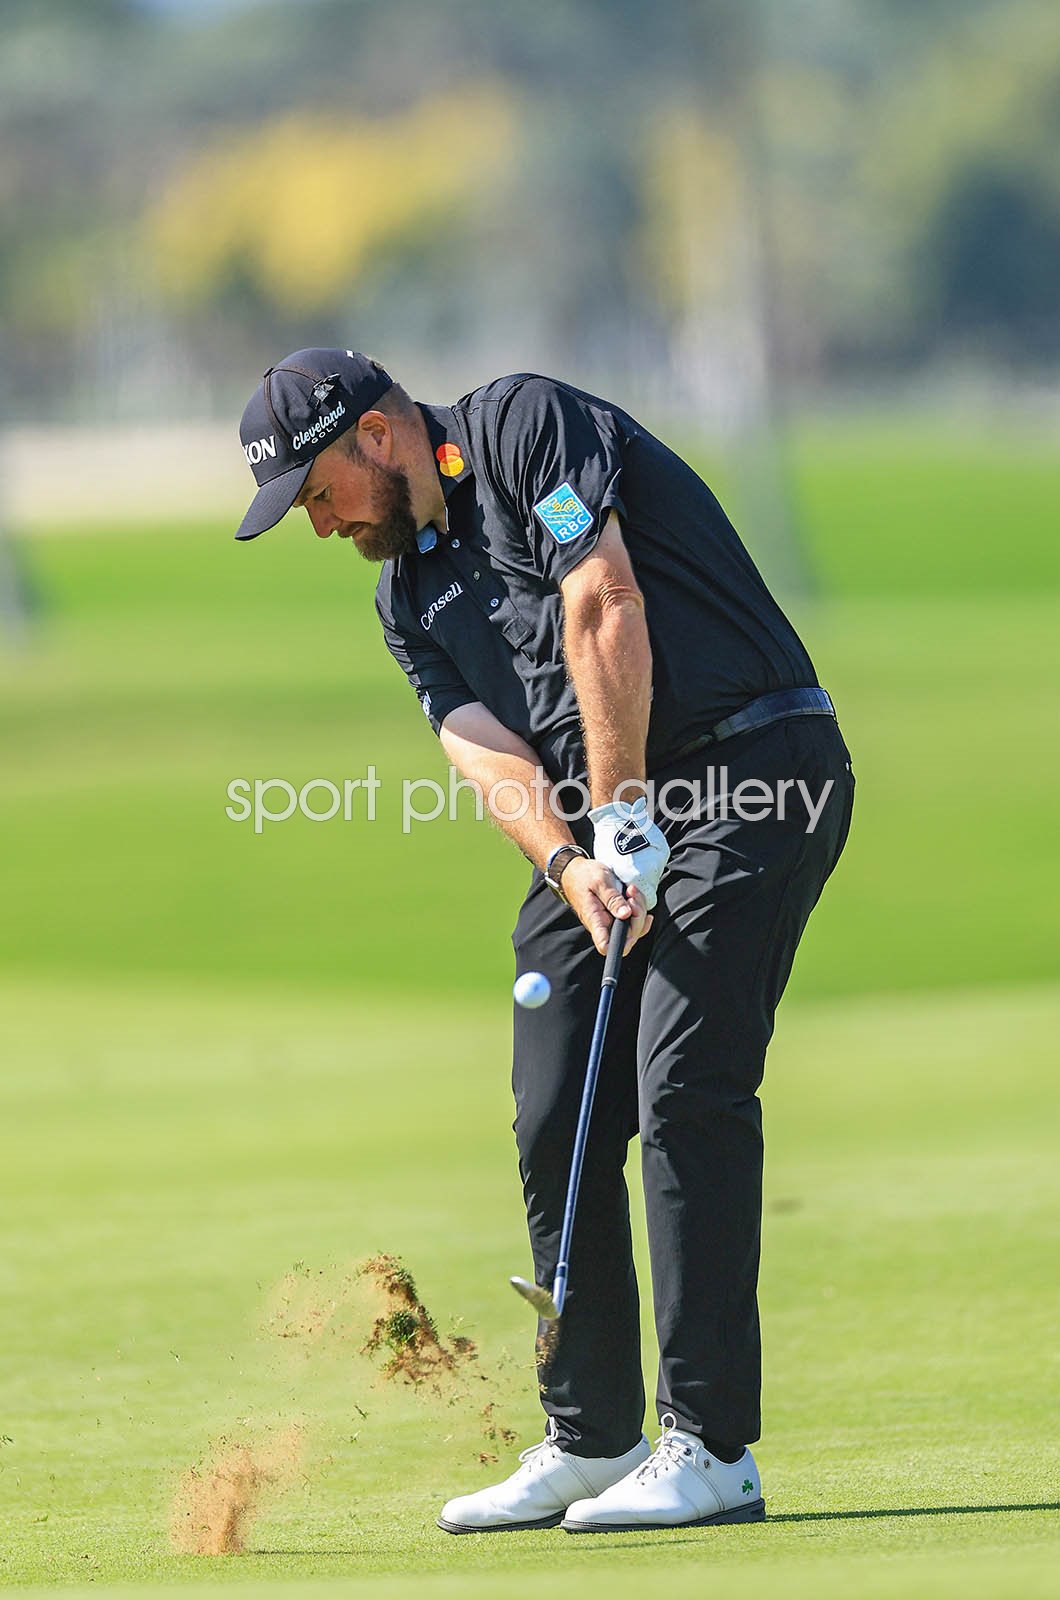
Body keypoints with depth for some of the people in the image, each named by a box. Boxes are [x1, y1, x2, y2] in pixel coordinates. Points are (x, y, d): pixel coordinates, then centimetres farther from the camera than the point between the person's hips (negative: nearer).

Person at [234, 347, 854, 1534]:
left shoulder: (526, 427, -5)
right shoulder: (407, 593, 17)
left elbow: (604, 610, -15)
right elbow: (486, 748, 3)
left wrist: (624, 815, -17)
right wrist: (569, 863, -17)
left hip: (753, 774, -8)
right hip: (599, 823, 8)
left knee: (685, 1088, -16)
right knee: (556, 1117, 4)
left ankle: (714, 1451, -16)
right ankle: (591, 1438, 15)